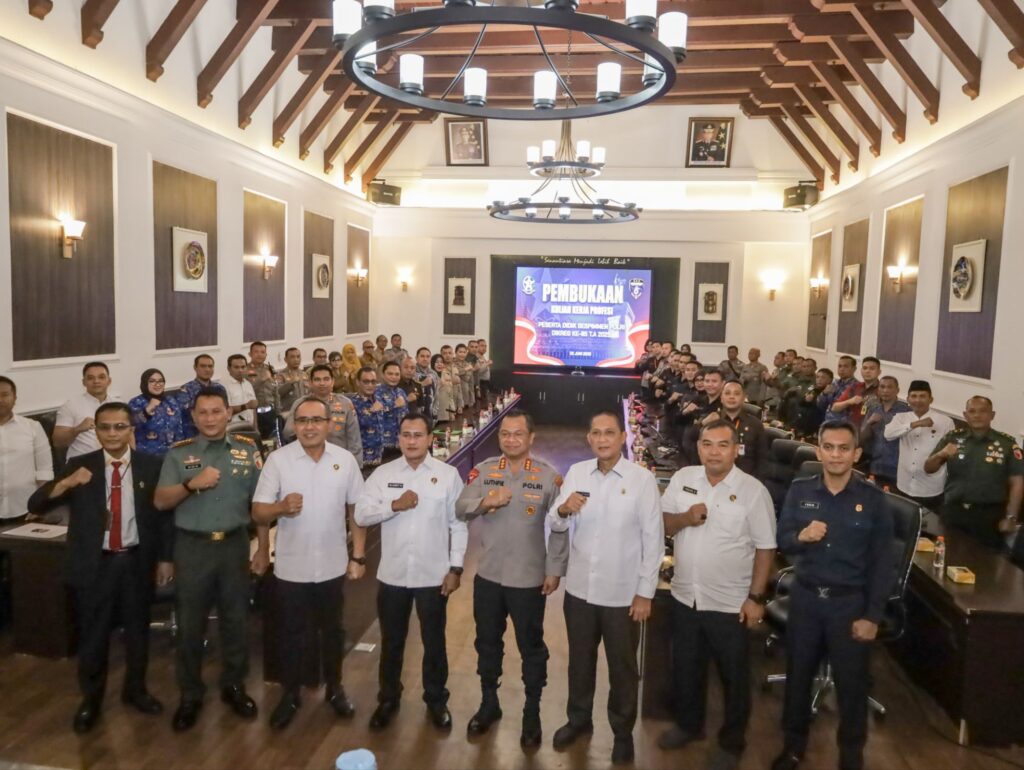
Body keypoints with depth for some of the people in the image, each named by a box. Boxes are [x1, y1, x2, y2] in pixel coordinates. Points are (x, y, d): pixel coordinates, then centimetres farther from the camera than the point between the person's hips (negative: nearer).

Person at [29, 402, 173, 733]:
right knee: (93, 634, 12)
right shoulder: (79, 465, -5)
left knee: (138, 630, 16)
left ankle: (135, 689, 36)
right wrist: (66, 483, -29)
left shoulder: (151, 465, -4)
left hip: (137, 560, 1)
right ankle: (91, 699, 32)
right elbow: (36, 505, -10)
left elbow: (164, 512, 1)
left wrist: (164, 557, 1)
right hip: (94, 563, 0)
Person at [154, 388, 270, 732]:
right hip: (192, 547, 0)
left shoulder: (248, 450, 0)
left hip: (235, 545, 1)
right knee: (190, 625, 10)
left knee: (236, 620, 12)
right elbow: (160, 501, -5)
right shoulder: (178, 453, -1)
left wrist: (263, 549, 0)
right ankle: (190, 695, 28)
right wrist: (192, 484, -22)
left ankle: (233, 686, 31)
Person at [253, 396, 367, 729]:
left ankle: (335, 688, 37)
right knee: (291, 633, 14)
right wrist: (281, 507, -30)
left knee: (332, 630, 18)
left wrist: (358, 556, 0)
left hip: (333, 565, 2)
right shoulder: (278, 459, -10)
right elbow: (258, 513, -9)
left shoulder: (345, 460, -4)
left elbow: (356, 510, 2)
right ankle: (290, 694, 34)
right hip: (290, 567, -1)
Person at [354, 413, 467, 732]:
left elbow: (458, 525, -3)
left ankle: (436, 700, 35)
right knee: (391, 642, 17)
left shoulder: (448, 474, -5)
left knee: (434, 642, 14)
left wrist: (456, 568, -7)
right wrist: (394, 505, -21)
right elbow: (361, 515, -6)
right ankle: (388, 698, 38)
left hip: (433, 575, -1)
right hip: (392, 574, 1)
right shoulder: (383, 474, -1)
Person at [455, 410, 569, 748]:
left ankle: (532, 713, 31)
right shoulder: (483, 470, -2)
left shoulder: (548, 476, -8)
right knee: (487, 642, 18)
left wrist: (555, 570, -6)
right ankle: (489, 703, 39)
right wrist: (485, 502, -27)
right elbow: (460, 509, -8)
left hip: (529, 579, -2)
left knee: (531, 647, 12)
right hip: (488, 576, 3)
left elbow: (559, 528, -5)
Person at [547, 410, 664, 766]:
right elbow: (554, 525, 1)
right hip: (579, 588, 3)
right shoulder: (576, 472, -2)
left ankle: (623, 732, 37)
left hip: (623, 593, -3)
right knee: (580, 659, 21)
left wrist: (645, 593, -9)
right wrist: (563, 509, -23)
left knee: (623, 667, 15)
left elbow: (653, 539, -9)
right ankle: (579, 719, 43)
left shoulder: (642, 479, -12)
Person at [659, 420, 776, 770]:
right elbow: (662, 524, 3)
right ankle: (688, 724, 44)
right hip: (685, 596, 4)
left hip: (731, 603, -3)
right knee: (685, 668, 21)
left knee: (734, 676, 14)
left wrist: (756, 597, -11)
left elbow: (765, 548, -9)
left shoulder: (752, 490, -13)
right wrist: (684, 518, -18)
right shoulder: (682, 478, -3)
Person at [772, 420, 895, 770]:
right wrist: (801, 536, -26)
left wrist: (873, 614, -8)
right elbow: (782, 542, -3)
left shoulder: (872, 498, -9)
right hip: (805, 597, 2)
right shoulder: (799, 490, -4)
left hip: (850, 601, -2)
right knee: (798, 675, 16)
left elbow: (883, 562, -6)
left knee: (851, 682, 13)